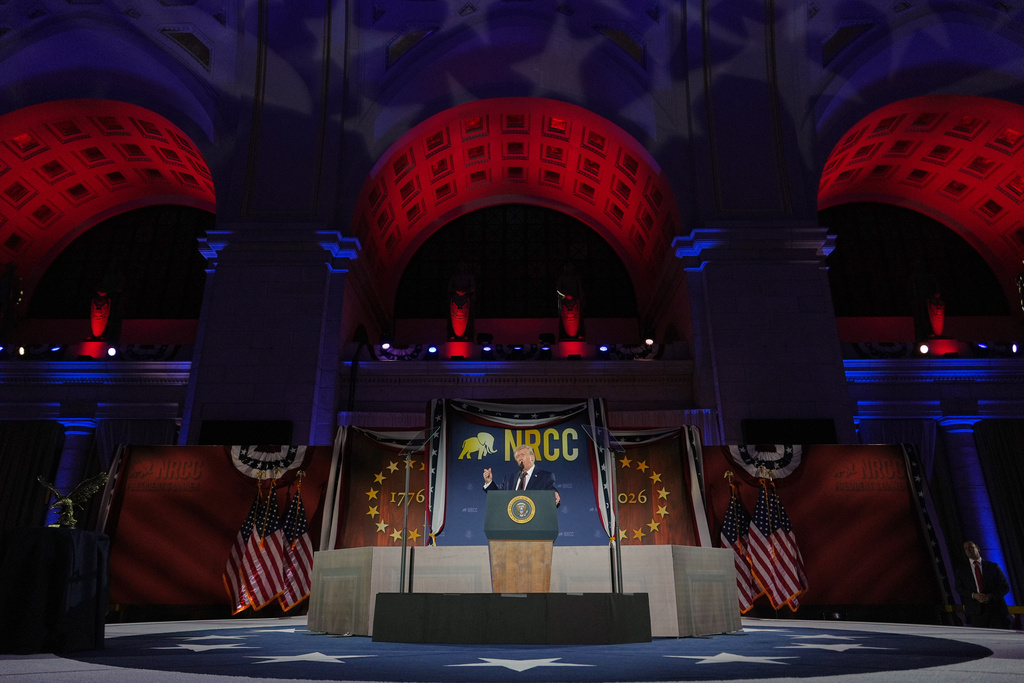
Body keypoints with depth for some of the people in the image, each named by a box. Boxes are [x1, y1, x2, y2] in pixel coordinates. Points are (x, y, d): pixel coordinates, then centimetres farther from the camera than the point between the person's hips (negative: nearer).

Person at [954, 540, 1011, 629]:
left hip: (996, 608, 0)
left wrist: (991, 596, -9)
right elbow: (959, 588, 8)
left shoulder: (993, 566, 12)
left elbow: (1005, 586, 7)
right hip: (977, 611, 0)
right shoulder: (962, 571, 13)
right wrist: (973, 595, -10)